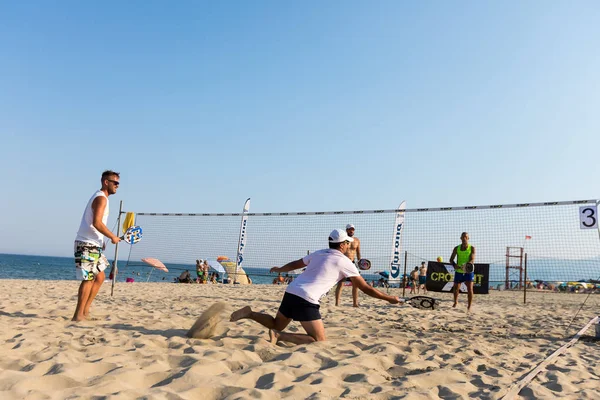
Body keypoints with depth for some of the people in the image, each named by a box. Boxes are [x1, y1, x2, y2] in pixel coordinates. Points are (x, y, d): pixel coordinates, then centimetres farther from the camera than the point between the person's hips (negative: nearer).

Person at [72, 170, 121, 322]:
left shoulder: (99, 197, 19)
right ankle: (78, 315, 0)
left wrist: (102, 240, 15)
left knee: (99, 277, 14)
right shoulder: (101, 198, -13)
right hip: (87, 245, -10)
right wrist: (113, 237, -15)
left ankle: (85, 310, 18)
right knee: (89, 279, -6)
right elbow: (97, 223, -24)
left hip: (93, 245, 10)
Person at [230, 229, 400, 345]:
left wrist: (279, 269, 52)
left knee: (277, 325, 28)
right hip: (306, 300, -8)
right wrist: (389, 298, 12)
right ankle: (279, 337, -16)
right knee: (320, 341, -4)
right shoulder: (344, 262, 0)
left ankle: (250, 313, 7)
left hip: (291, 292, 8)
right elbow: (366, 288, 2)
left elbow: (295, 264, 32)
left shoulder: (318, 253, 18)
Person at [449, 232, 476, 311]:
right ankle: (455, 302, 37)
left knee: (470, 289, -13)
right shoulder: (456, 248, 3)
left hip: (468, 271, -3)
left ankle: (469, 307, -5)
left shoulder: (472, 248, -4)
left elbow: (472, 260, -14)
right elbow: (451, 259, 4)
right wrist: (454, 265, -19)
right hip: (458, 271, 3)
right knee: (456, 288, 10)